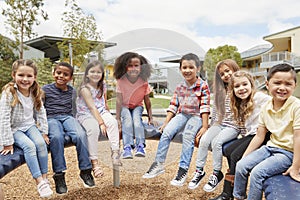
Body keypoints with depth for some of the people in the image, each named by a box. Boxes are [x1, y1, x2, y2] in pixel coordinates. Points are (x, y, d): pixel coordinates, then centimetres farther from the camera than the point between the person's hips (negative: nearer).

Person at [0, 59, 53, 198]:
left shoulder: (35, 93, -4)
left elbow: (41, 113, 4)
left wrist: (44, 132, 0)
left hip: (30, 125, 4)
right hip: (14, 129, -4)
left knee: (41, 143, -23)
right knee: (29, 146, -28)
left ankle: (45, 178, -11)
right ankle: (39, 182, -22)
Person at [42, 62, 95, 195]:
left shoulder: (72, 91, 15)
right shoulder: (46, 89, 7)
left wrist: (74, 122, 12)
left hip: (68, 117, 2)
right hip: (51, 118, -2)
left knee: (80, 135, -30)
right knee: (56, 137, -36)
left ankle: (85, 170, -18)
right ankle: (59, 174, -27)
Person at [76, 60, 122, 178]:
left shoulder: (103, 86, 8)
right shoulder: (85, 89, -13)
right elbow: (92, 108, -21)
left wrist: (108, 116, 12)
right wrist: (101, 123, -27)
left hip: (101, 113, 5)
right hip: (86, 115, -5)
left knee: (113, 122, -25)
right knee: (93, 128, -35)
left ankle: (115, 152, -27)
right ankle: (94, 162, -30)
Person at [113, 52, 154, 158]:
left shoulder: (144, 82, -16)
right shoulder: (121, 81, -19)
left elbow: (147, 101, -8)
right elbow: (119, 101, -17)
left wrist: (150, 117, -5)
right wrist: (118, 118, -19)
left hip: (137, 106, 1)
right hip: (125, 107, 0)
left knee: (137, 118, -28)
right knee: (127, 119, -28)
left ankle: (140, 146, -30)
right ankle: (127, 147, -32)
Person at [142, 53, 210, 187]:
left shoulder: (203, 86, -5)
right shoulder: (179, 87, 9)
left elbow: (205, 107, -10)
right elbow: (173, 106, 8)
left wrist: (205, 126, -15)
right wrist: (166, 122, 1)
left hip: (196, 116, -4)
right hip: (182, 114, 4)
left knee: (188, 136, -30)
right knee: (166, 132, -18)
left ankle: (183, 170, -21)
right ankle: (158, 164, -9)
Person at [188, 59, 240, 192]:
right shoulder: (220, 91, 13)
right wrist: (212, 125, 15)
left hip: (233, 126, -5)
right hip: (219, 123, 5)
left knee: (216, 142, -26)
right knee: (204, 140, -17)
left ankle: (217, 173, -8)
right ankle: (199, 171, -4)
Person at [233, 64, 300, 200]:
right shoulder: (266, 107, 0)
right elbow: (259, 136, 5)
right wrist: (244, 156, 3)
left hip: (288, 152, -6)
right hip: (270, 147, 6)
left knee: (257, 172, -21)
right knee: (241, 165, -4)